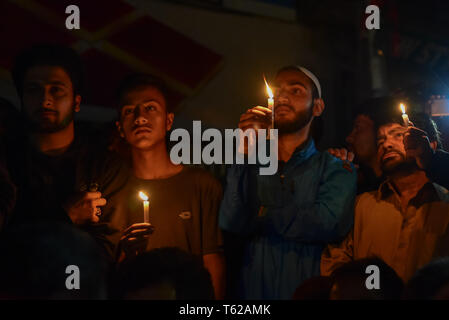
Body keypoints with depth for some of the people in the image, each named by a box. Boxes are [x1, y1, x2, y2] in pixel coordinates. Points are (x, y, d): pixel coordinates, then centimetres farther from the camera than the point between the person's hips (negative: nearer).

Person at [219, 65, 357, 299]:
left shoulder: (335, 170, 7)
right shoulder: (251, 167, 13)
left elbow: (329, 223, -12)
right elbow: (231, 224, -4)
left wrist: (263, 216, -1)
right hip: (252, 292, 3)